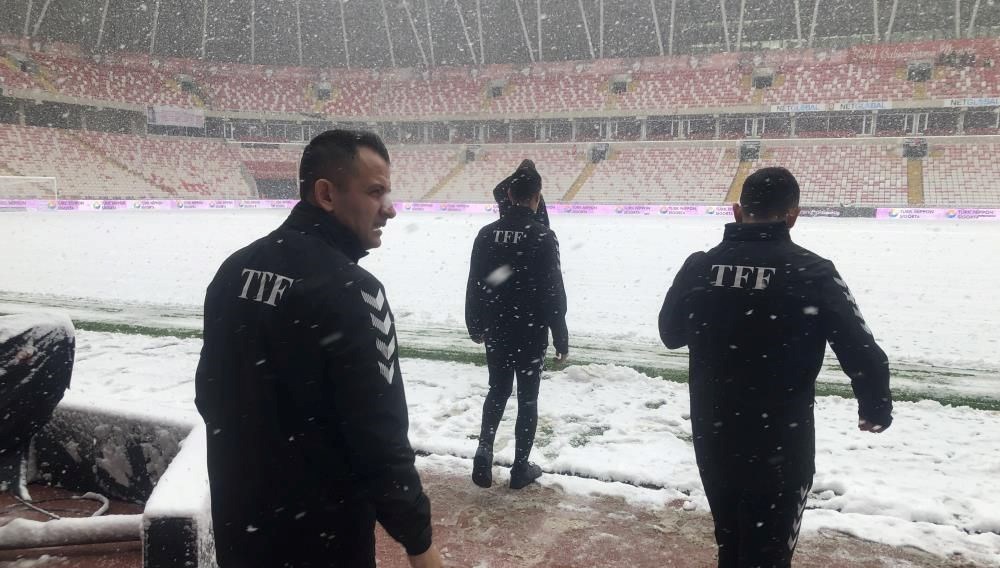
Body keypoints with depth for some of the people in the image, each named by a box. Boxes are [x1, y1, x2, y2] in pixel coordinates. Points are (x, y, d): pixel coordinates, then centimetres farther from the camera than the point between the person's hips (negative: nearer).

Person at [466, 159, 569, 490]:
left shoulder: (487, 234, -2)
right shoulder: (543, 237, -14)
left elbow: (475, 286, 4)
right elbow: (554, 293, -12)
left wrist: (475, 326, 17)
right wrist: (561, 338, -3)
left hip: (496, 330, 4)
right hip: (530, 332, -3)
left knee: (498, 390, 20)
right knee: (527, 397, 10)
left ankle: (484, 450, 3)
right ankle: (520, 467, 19)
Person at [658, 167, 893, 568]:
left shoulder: (699, 267, -5)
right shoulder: (812, 273, -15)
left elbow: (670, 334, 10)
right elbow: (864, 357, -12)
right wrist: (876, 410, 7)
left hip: (713, 438, 4)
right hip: (781, 445, -3)